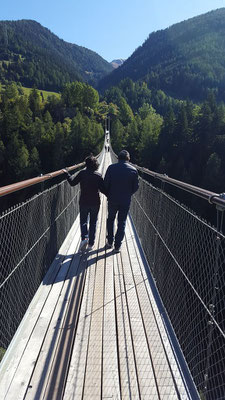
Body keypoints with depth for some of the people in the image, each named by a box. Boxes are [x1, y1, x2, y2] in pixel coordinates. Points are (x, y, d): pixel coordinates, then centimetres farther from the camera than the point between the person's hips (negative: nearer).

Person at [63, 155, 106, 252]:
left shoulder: (82, 173, -8)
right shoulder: (98, 175, -6)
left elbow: (72, 182, -2)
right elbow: (103, 189, -7)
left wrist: (67, 173, 13)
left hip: (83, 202, -1)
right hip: (95, 203, 1)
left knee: (83, 221, 13)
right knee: (93, 223, 12)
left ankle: (84, 238, -11)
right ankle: (91, 244, 15)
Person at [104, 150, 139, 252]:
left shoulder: (111, 168, -8)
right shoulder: (133, 170, -5)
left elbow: (105, 183, -6)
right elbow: (135, 187, -1)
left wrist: (108, 195, 10)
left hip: (112, 199, 0)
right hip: (126, 201, 0)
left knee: (110, 219, 20)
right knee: (122, 222, 11)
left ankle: (110, 242, 22)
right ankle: (117, 246, 13)